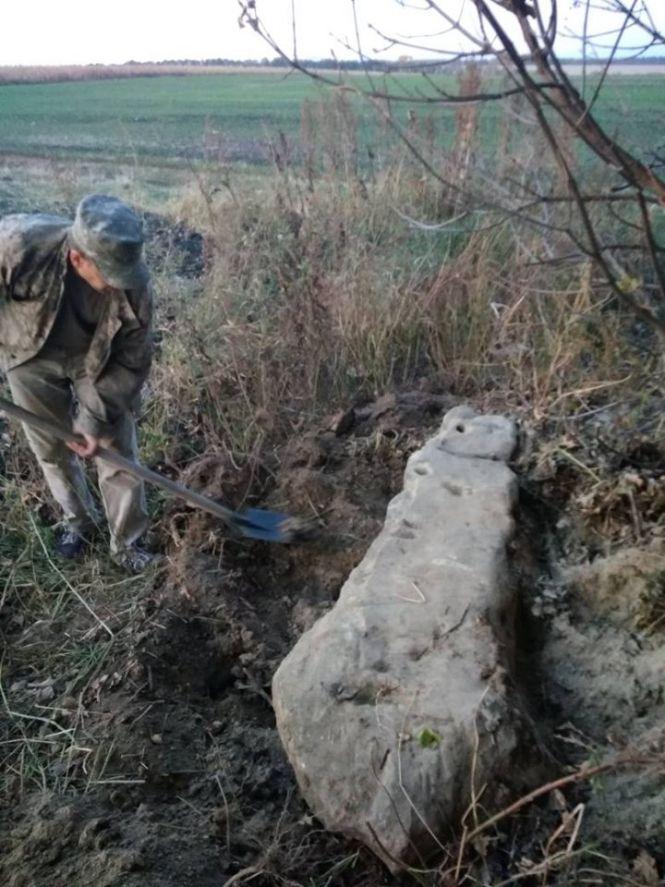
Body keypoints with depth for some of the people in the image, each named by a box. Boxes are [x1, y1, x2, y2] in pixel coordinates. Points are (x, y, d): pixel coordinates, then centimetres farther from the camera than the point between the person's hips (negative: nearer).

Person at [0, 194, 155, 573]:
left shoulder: (134, 285, -30)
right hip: (32, 358, 1)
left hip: (99, 362, 0)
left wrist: (96, 419, -19)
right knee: (52, 448, 13)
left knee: (117, 450, 2)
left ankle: (128, 545, 21)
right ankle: (79, 521, 39)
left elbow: (132, 363, -18)